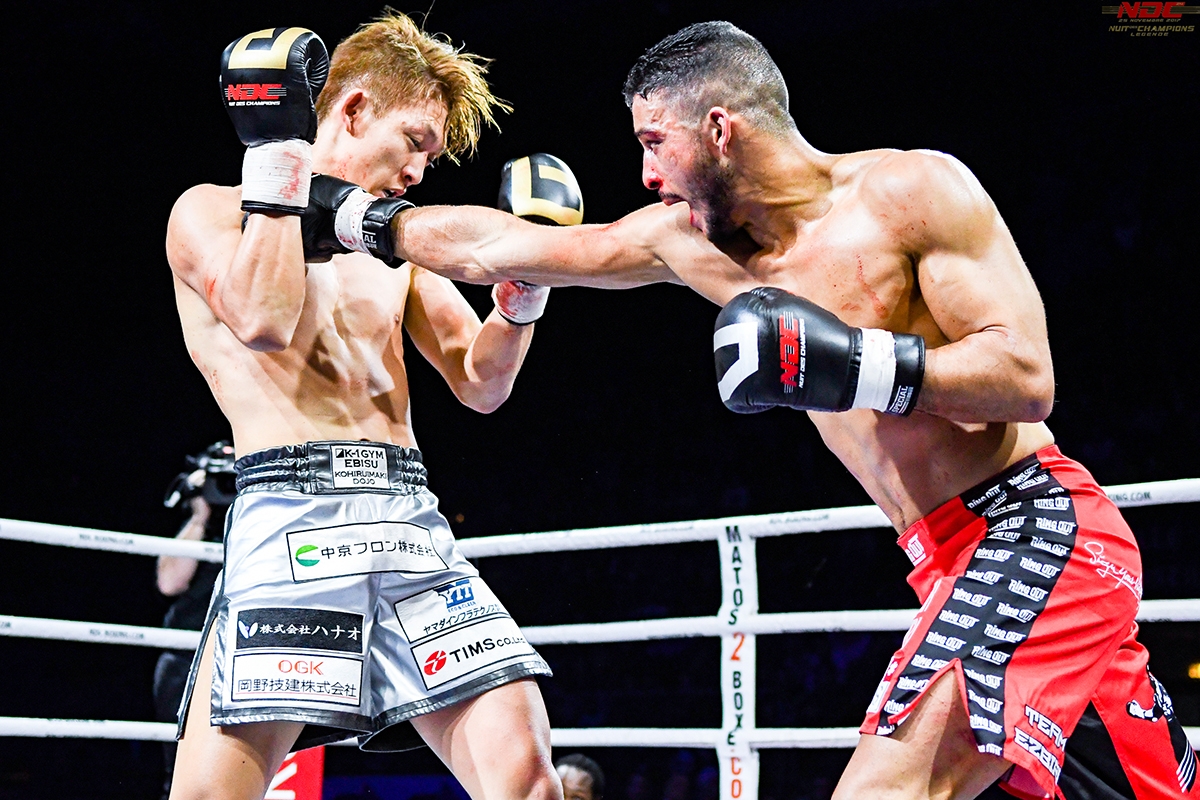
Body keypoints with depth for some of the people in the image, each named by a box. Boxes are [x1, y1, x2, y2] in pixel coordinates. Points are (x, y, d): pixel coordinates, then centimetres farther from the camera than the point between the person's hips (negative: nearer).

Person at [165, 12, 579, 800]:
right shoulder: (211, 211, 8)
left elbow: (481, 385, 20)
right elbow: (263, 320, -13)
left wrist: (523, 290, 2)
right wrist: (278, 156, -5)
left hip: (412, 519, 5)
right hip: (291, 509, -5)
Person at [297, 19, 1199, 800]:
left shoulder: (912, 189, -10)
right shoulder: (693, 241, 9)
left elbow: (1028, 378, -16)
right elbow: (500, 247, 15)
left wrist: (853, 364, -25)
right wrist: (345, 214, 17)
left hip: (1034, 524, -7)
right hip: (962, 560, 7)